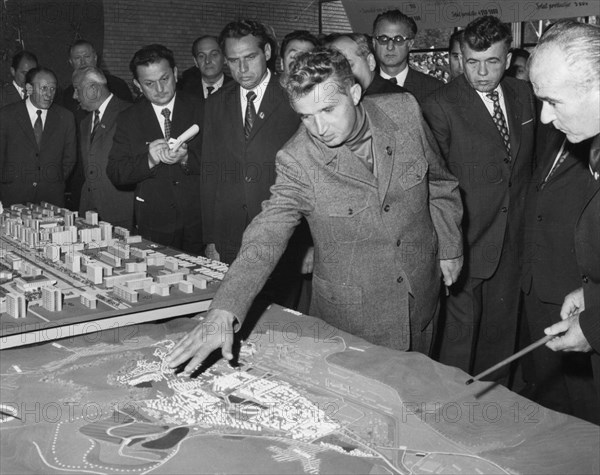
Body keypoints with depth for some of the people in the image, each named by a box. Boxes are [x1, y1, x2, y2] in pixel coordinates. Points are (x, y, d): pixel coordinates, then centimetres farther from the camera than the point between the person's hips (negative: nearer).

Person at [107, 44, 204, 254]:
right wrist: (149, 160, -19)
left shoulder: (200, 109, 2)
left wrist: (186, 158, -20)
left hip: (200, 221, 0)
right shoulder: (128, 119, 5)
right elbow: (115, 174, -1)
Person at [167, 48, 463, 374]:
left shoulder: (404, 112, -12)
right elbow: (266, 237, -28)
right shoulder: (297, 160, -21)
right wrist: (223, 313, -40)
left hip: (422, 296, 3)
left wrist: (449, 246, 8)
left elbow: (438, 182, 4)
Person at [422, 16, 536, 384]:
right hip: (466, 241, -5)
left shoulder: (523, 95, 6)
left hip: (513, 239, 6)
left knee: (501, 328, 16)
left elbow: (529, 161, 15)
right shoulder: (440, 106, -13)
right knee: (461, 328, 2)